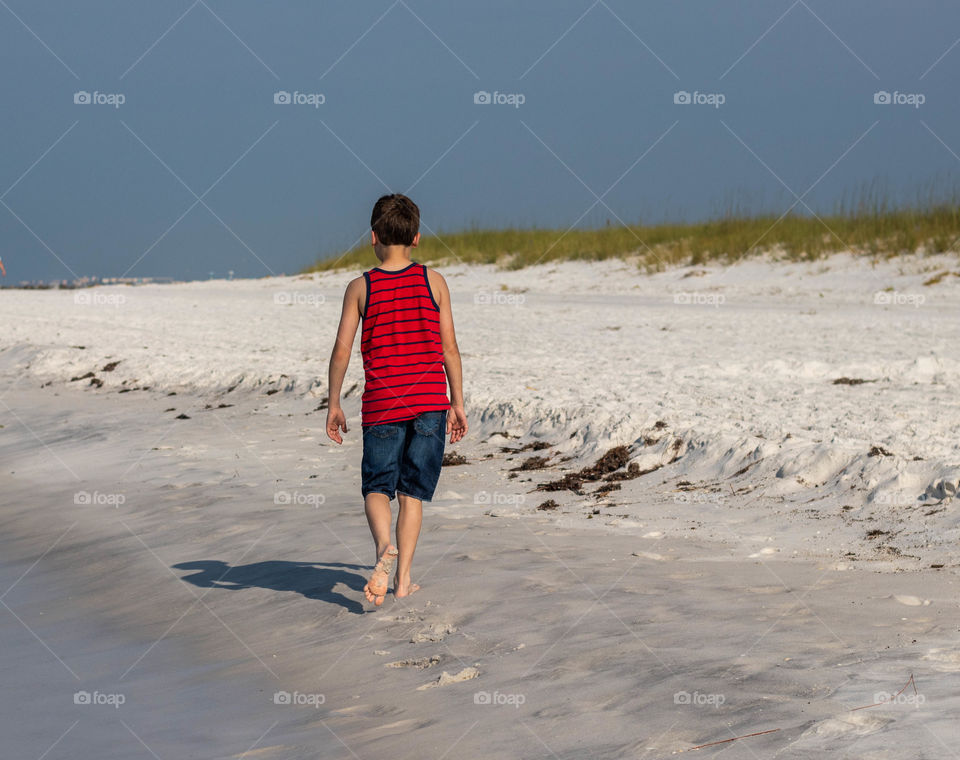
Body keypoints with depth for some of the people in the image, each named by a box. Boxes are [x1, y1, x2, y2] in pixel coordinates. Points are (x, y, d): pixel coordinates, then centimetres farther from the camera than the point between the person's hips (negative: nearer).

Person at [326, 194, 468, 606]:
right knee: (412, 492, 9)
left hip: (381, 403, -1)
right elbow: (449, 347, 1)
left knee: (377, 488, 7)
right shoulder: (433, 281, 1)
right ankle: (403, 578, 7)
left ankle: (384, 548, -21)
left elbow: (341, 350, -3)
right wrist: (457, 403, 9)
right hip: (429, 401, 1)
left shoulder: (360, 287, -1)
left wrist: (334, 404, 8)